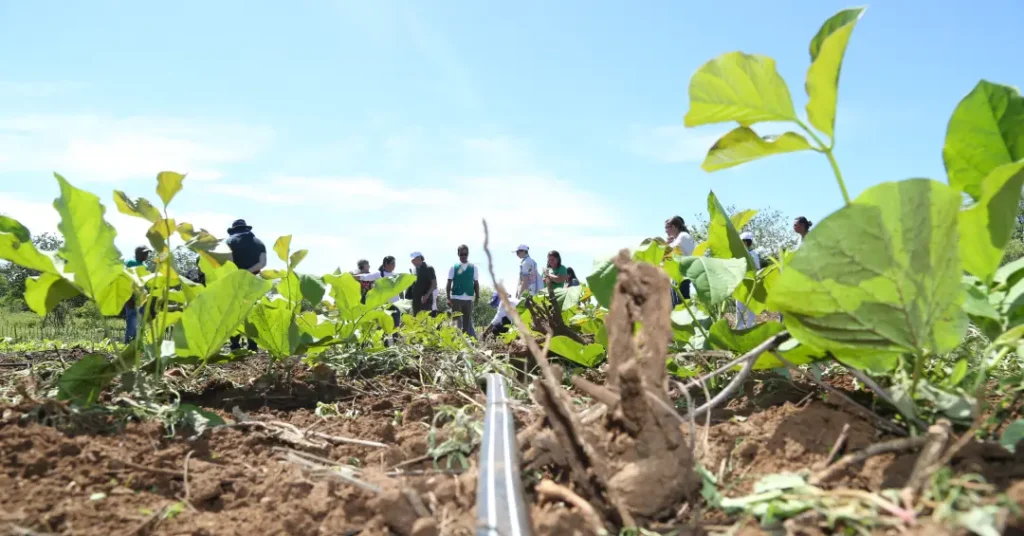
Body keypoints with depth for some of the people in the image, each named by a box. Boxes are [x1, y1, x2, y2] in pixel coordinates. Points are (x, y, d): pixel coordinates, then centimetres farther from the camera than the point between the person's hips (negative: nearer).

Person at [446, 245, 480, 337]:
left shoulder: (473, 267, 6)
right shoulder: (453, 268, 2)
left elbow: (476, 283, 9)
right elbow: (449, 284, 1)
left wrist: (477, 297, 2)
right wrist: (448, 298, -6)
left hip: (468, 299, 2)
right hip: (456, 298, -2)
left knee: (467, 322, 8)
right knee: (457, 322, -4)